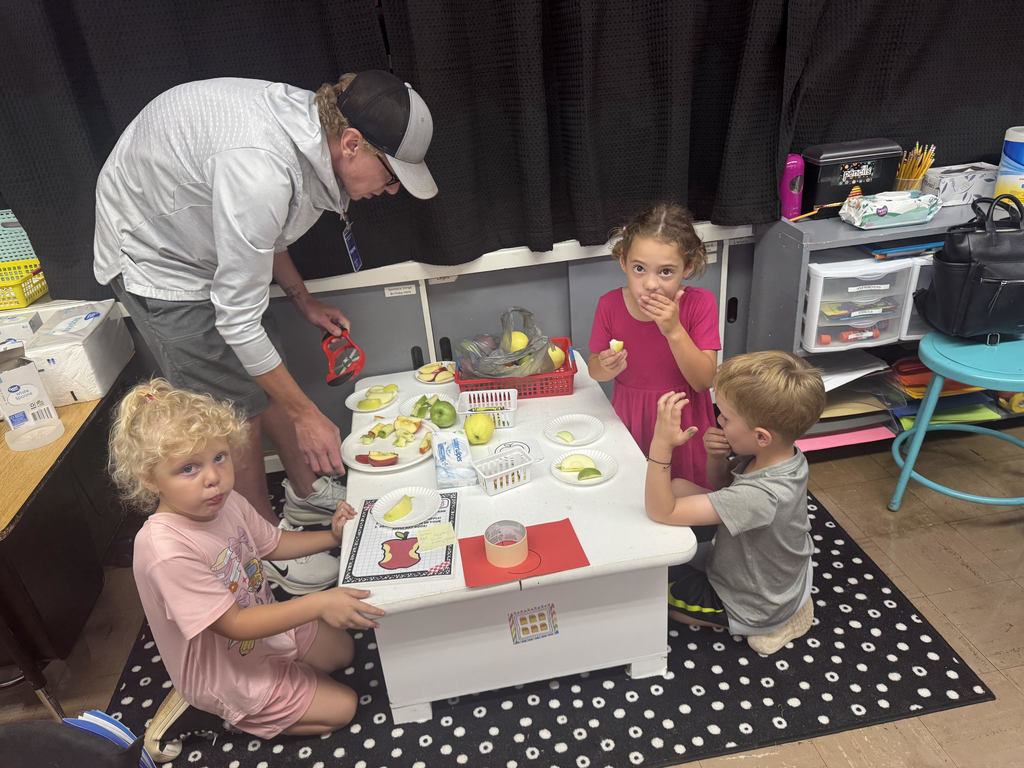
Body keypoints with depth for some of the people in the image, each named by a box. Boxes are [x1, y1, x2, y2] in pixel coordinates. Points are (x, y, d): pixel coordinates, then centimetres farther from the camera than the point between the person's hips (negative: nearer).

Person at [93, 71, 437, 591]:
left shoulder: (310, 123, -11)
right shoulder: (259, 167, -39)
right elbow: (237, 320, -32)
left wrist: (303, 300, 5)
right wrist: (305, 414, -24)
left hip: (208, 247, 8)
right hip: (153, 256, -8)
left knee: (269, 375, 13)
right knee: (238, 411, -4)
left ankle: (307, 494, 33)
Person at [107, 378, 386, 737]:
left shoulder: (226, 502, -14)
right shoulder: (167, 550, -38)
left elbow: (272, 543, 6)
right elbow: (234, 624, -33)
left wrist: (331, 536, -8)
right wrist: (318, 604, -40)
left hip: (267, 621, 7)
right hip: (227, 673, -7)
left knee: (341, 650, 22)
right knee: (342, 706, 1)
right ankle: (233, 716, 11)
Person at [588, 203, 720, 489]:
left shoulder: (700, 303, -17)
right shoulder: (610, 305, -14)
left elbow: (704, 381, -19)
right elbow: (594, 370, 0)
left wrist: (674, 330, -30)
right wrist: (607, 367, -24)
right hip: (630, 419, 1)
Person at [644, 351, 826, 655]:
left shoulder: (760, 496, -42)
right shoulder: (780, 456, -17)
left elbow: (660, 511, -40)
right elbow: (720, 485, 3)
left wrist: (661, 444, -47)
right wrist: (716, 457, -18)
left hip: (755, 607, -8)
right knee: (679, 486, 9)